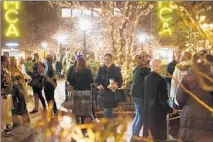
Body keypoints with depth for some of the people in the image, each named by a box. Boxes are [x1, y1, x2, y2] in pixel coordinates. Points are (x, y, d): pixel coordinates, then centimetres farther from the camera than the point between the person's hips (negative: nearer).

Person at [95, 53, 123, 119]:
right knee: (108, 112, 7)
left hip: (112, 93, -2)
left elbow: (120, 81, 0)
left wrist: (116, 85, -22)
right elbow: (97, 80, 6)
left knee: (107, 112, -8)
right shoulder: (101, 69, 6)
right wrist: (99, 85, -16)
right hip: (103, 93, 3)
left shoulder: (116, 69, 2)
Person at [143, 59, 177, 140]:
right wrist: (170, 110, -6)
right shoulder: (160, 80, -20)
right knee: (158, 134, 5)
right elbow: (162, 99, -19)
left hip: (148, 109, 7)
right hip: (158, 110, -7)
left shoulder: (146, 78, 0)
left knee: (150, 131, 19)